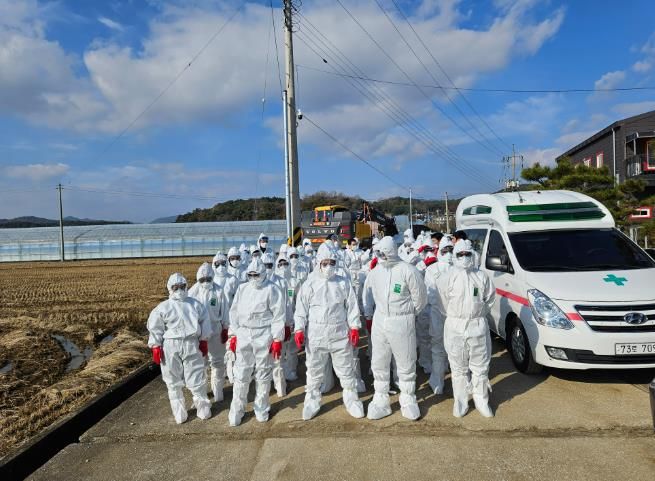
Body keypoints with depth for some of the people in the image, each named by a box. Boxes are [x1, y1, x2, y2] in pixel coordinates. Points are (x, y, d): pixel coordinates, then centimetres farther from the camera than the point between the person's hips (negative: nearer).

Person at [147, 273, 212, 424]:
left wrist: (203, 341, 9)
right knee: (174, 382, 10)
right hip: (171, 346, 0)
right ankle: (179, 413, 26)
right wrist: (156, 348, -6)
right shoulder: (163, 308, -1)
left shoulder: (195, 304, 4)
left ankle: (203, 408, 26)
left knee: (197, 379, 5)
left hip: (192, 345, 1)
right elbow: (155, 329, -2)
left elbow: (204, 322, 10)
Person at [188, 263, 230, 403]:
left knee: (217, 361, 10)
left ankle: (217, 392, 24)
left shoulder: (219, 291, -9)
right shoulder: (193, 292, -7)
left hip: (215, 330, 0)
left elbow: (225, 311, -2)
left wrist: (225, 329, 0)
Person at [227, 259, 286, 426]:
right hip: (243, 334, 3)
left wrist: (277, 339, -11)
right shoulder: (242, 289, 9)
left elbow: (279, 315, -8)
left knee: (263, 374, 8)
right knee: (241, 374, 5)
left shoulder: (271, 289, -6)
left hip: (263, 335, -3)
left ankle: (261, 409, 26)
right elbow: (234, 312, 13)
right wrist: (233, 335, 8)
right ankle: (236, 410, 19)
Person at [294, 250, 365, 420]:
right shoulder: (309, 284, 0)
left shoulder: (344, 283, 2)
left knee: (346, 370, 11)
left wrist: (354, 327, -1)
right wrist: (299, 329, -6)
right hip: (316, 335, 0)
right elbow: (301, 309, 0)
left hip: (340, 335, 0)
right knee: (314, 371, 12)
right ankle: (312, 402, 28)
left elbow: (352, 307, 4)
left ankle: (351, 400, 28)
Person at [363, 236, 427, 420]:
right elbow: (368, 293, 19)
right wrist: (368, 315, 16)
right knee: (379, 363, 11)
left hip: (402, 322, -5)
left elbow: (419, 296, -3)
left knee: (406, 364, 8)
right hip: (379, 321, 5)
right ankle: (381, 400, 25)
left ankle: (408, 400, 26)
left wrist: (409, 313, 9)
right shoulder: (375, 272, 5)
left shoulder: (407, 270, -13)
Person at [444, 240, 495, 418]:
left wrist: (479, 314, 4)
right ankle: (460, 402, 23)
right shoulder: (451, 276, -3)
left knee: (480, 367, 10)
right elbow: (444, 299, 4)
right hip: (455, 326, -1)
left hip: (478, 326, 1)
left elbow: (490, 298, 9)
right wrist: (454, 315, 2)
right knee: (458, 368, 9)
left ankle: (481, 401, 26)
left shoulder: (481, 276, 0)